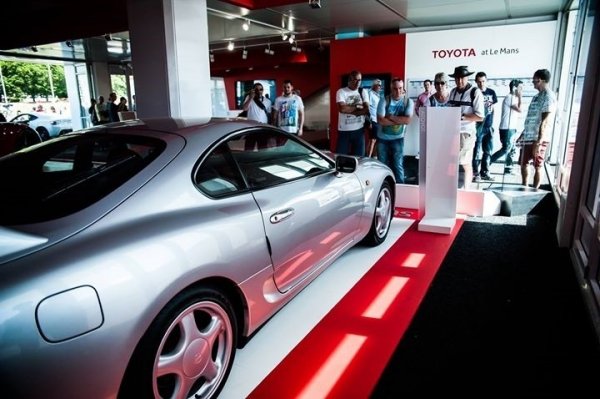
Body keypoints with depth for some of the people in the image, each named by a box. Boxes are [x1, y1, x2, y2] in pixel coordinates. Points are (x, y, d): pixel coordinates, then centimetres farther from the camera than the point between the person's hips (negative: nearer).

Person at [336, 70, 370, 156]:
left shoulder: (363, 92, 8)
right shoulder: (341, 92, -4)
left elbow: (367, 110, -3)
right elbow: (342, 108, -19)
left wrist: (349, 109, -14)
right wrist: (357, 106, -8)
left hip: (359, 129, 4)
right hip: (344, 130, -3)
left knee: (359, 156, 9)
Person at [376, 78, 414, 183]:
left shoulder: (408, 101, -8)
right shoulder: (384, 100, -11)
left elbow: (407, 120, -19)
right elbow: (380, 120, -20)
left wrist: (391, 117, -18)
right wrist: (399, 121, -17)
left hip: (398, 139, -1)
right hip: (382, 138, 1)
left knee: (398, 166, 2)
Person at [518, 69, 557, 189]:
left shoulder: (548, 96, -12)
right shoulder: (537, 96, 16)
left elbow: (545, 121, -19)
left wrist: (539, 142, -24)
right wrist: (522, 135, 23)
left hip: (538, 139, -9)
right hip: (528, 137, 9)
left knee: (537, 167, -1)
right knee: (523, 164, 14)